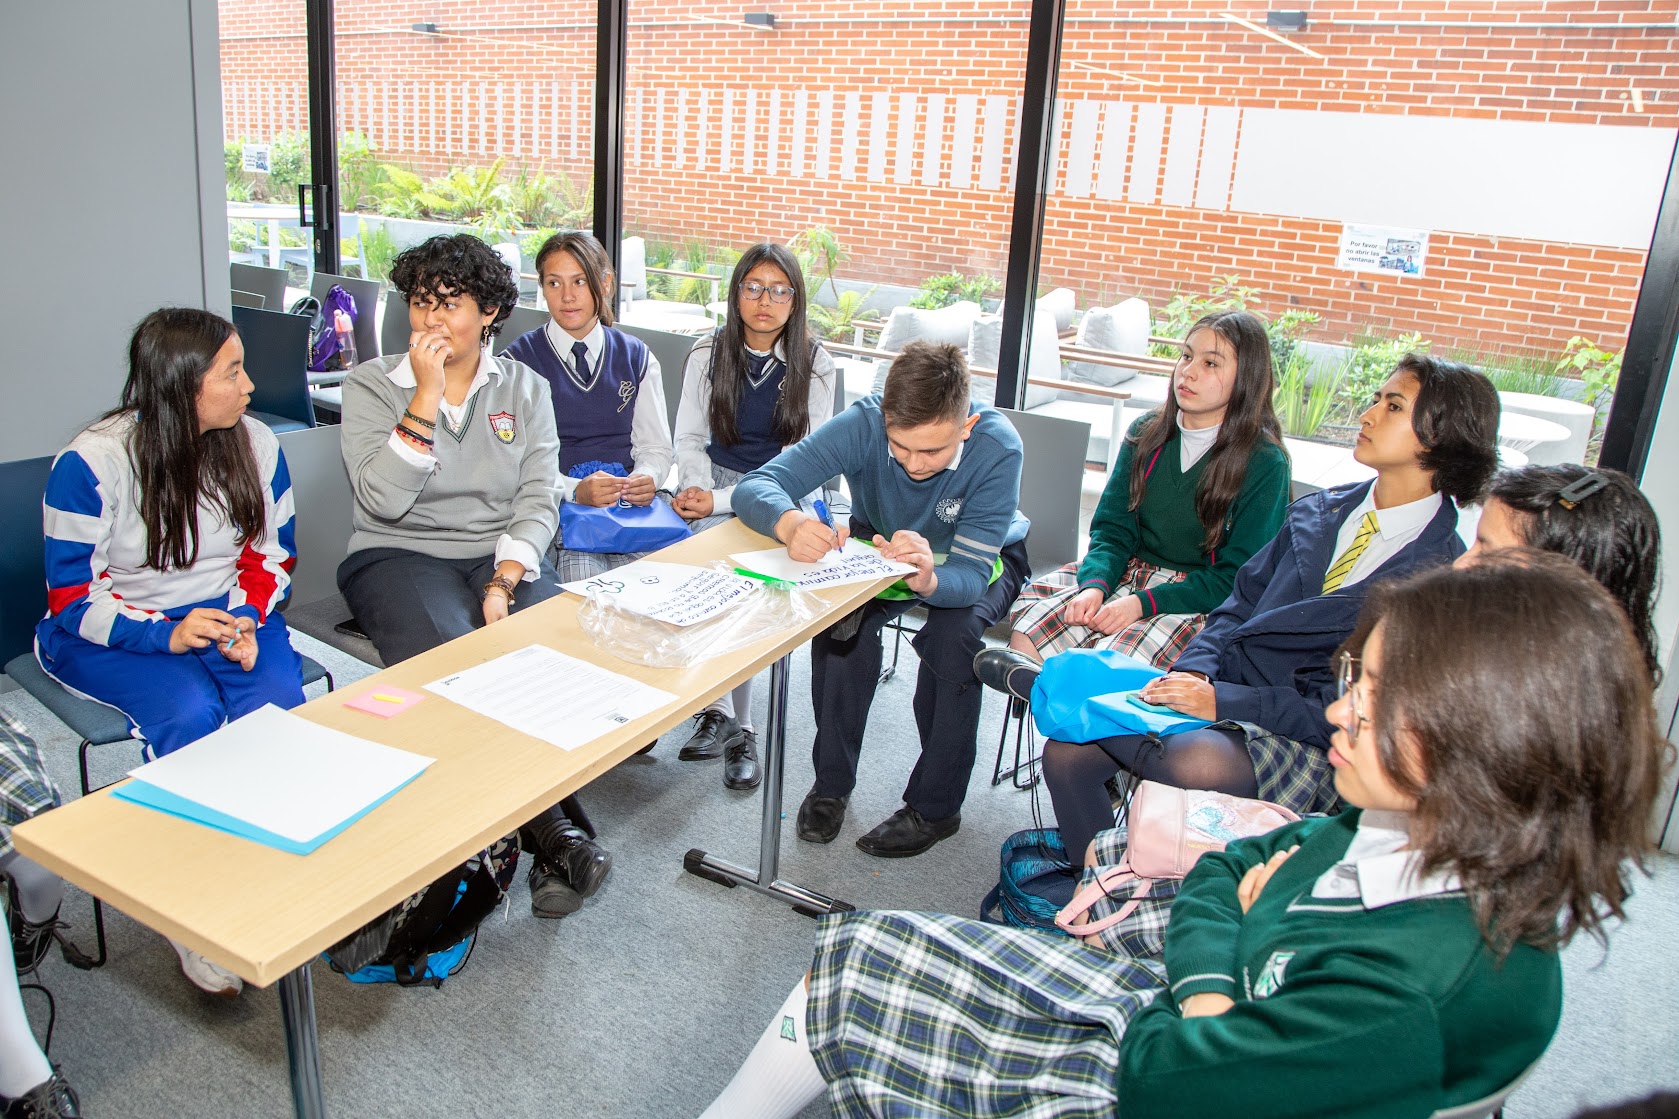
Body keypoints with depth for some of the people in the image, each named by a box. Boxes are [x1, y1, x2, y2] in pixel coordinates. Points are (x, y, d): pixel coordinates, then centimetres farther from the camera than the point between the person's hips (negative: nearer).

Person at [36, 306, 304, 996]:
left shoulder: (255, 444, -3)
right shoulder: (90, 463, -15)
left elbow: (272, 551, 7)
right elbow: (73, 597, -13)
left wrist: (246, 620, -13)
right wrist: (166, 634, -29)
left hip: (226, 614, 4)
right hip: (110, 635, -3)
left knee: (280, 705, -28)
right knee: (192, 712, -32)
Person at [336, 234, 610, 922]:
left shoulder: (525, 388, 11)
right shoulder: (372, 386, 4)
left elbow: (538, 500, 2)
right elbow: (384, 500, -11)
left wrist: (505, 580, -15)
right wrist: (426, 395, -13)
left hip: (505, 556, 2)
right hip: (399, 557, -2)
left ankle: (550, 841, -18)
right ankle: (556, 829, -25)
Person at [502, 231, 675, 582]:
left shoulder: (637, 357, 15)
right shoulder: (519, 361, 5)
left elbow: (656, 446, 13)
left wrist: (646, 479, -11)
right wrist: (575, 490, -21)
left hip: (628, 502, 3)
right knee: (588, 583, -32)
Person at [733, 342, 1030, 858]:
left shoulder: (997, 447, -34)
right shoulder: (864, 423, -29)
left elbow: (969, 574, -34)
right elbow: (754, 486, -34)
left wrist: (928, 580, -59)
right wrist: (789, 522, -57)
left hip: (979, 560, -1)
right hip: (880, 546, 2)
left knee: (952, 633, -32)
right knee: (839, 617, -30)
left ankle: (934, 807, -11)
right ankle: (831, 782, -9)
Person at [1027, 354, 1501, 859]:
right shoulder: (1318, 511, 14)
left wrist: (1221, 701, -23)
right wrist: (1193, 672, -7)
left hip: (1304, 740, -6)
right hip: (1220, 690, 6)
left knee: (1197, 763, -38)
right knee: (1065, 752, -9)